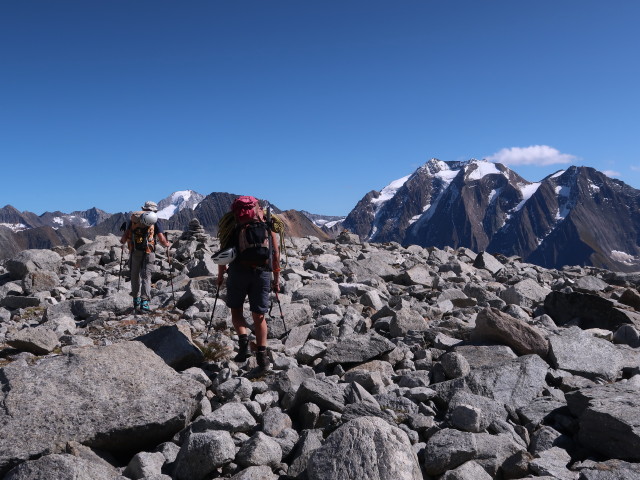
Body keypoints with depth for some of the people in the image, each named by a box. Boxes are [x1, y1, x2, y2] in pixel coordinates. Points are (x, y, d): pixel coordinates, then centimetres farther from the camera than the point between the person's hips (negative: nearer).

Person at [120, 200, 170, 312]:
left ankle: (136, 301, 23)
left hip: (134, 252, 3)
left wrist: (122, 242, 31)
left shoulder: (132, 219, 10)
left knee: (135, 276, 15)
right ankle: (144, 302, -12)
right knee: (146, 276, -1)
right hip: (148, 252, -2)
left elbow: (125, 236, 9)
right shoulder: (155, 222, 3)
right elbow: (162, 240, -4)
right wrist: (166, 244, 18)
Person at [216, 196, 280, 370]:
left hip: (239, 271, -1)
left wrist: (220, 275, 21)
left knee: (236, 309, 16)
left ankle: (243, 340, -5)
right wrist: (276, 280, 19)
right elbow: (276, 254, 13)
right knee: (259, 315, 9)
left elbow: (223, 251, 9)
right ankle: (262, 354, 1)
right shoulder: (268, 225, 14)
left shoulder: (232, 225, 11)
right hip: (262, 273, 1)